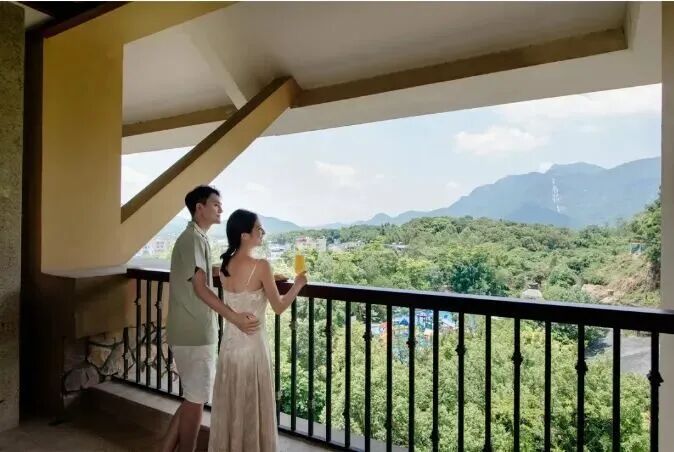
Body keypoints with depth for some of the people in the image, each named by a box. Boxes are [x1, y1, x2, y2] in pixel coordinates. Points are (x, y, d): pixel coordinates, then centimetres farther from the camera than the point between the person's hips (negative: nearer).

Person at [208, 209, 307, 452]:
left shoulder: (224, 266, 1)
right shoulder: (261, 266, -19)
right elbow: (278, 307, -12)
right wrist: (298, 285, 1)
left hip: (229, 342, 6)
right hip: (252, 343, -6)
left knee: (228, 404, 20)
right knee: (252, 408, 11)